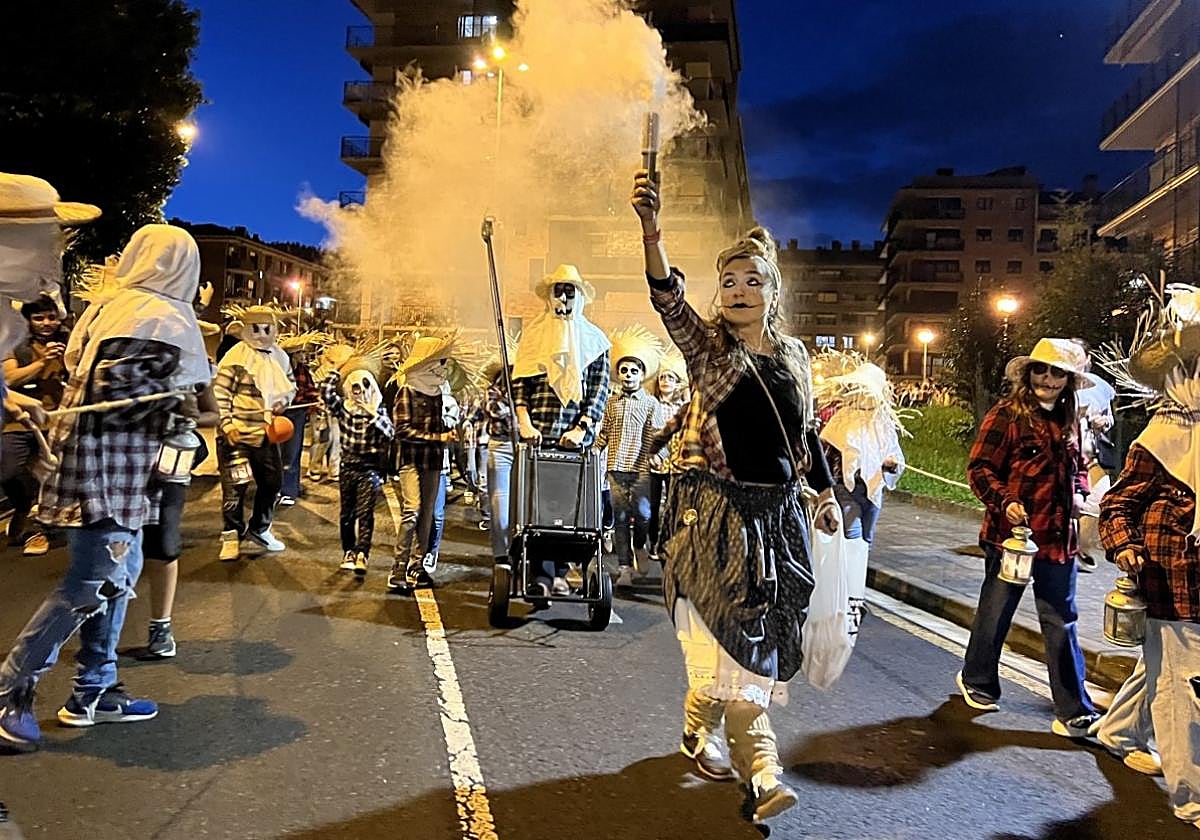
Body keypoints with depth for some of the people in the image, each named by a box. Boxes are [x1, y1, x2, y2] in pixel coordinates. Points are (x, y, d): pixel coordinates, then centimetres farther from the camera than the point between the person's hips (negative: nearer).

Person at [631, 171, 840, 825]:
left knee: (762, 635, 9)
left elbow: (806, 431, 18)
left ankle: (699, 730, 30)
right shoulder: (706, 346, -3)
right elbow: (667, 298, -23)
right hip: (715, 508, -4)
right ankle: (762, 772, 9)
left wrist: (825, 494, 18)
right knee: (732, 634, -4)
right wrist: (651, 229, -38)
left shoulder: (793, 353, 10)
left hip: (778, 511, 5)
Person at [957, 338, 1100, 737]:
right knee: (996, 611, 10)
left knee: (1061, 622, 8)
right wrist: (1004, 501, -24)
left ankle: (1074, 712, 15)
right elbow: (979, 468, -11)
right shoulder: (1008, 413, -9)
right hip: (1011, 530, -5)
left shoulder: (1069, 420, 11)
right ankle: (977, 681, 33)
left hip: (1057, 536, 5)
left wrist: (1080, 493, 5)